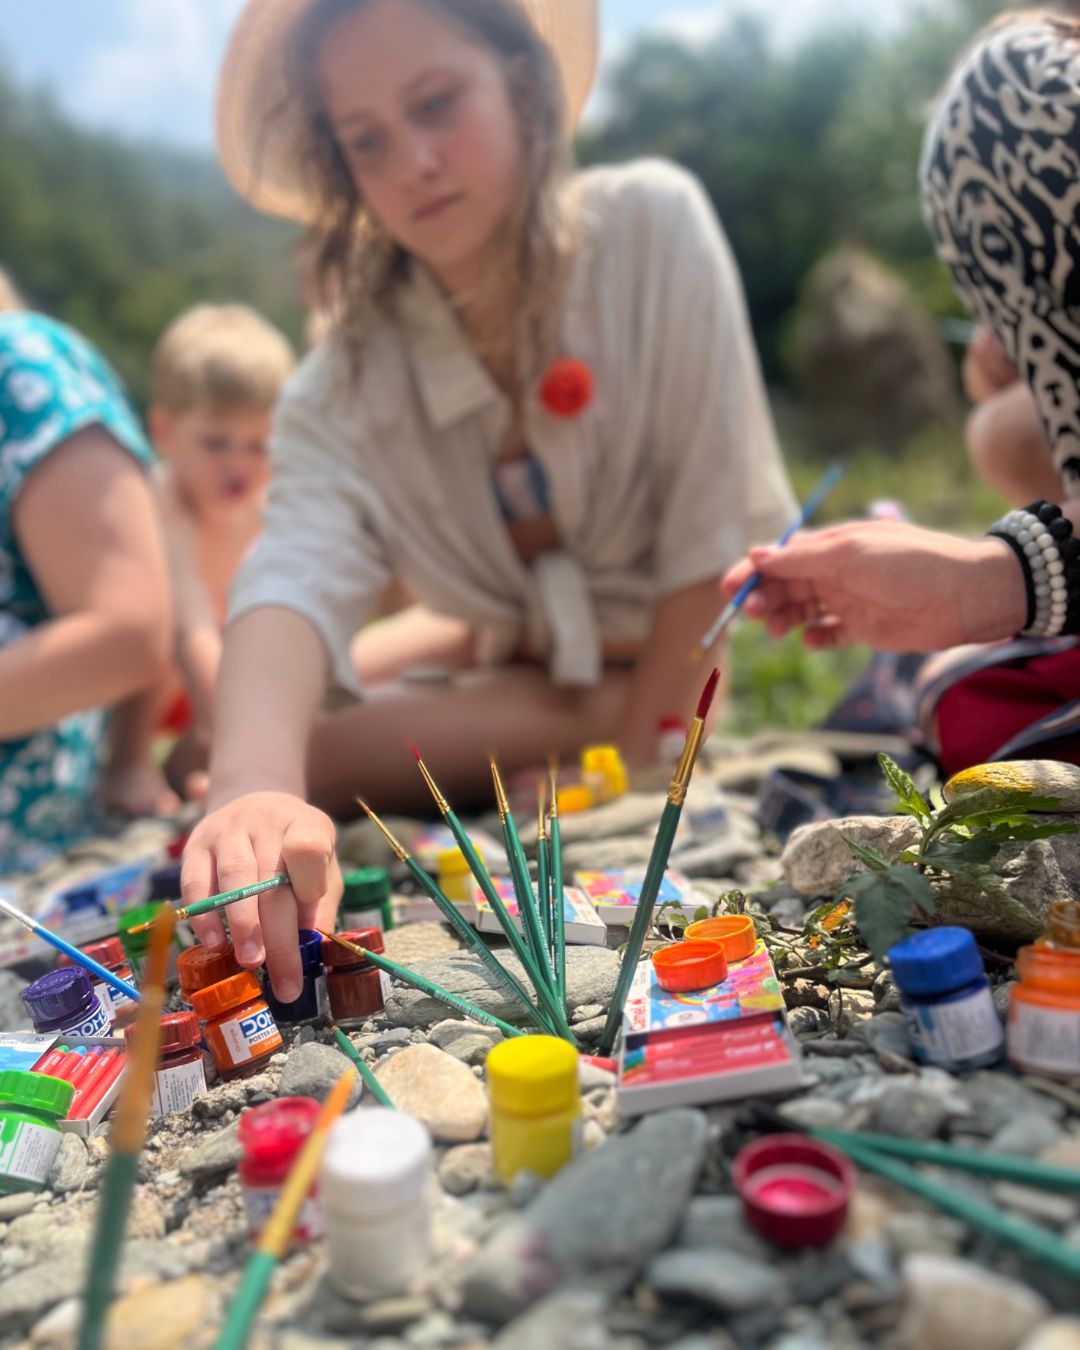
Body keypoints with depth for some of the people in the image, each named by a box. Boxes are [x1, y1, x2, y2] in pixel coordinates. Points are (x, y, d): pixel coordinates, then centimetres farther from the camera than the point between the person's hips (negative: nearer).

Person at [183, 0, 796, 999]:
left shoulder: (652, 225, -16)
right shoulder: (345, 382, -11)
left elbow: (714, 525, -18)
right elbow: (297, 572, -31)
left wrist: (630, 772, -20)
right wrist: (254, 791, -52)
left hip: (715, 667, -3)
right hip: (532, 678, 4)